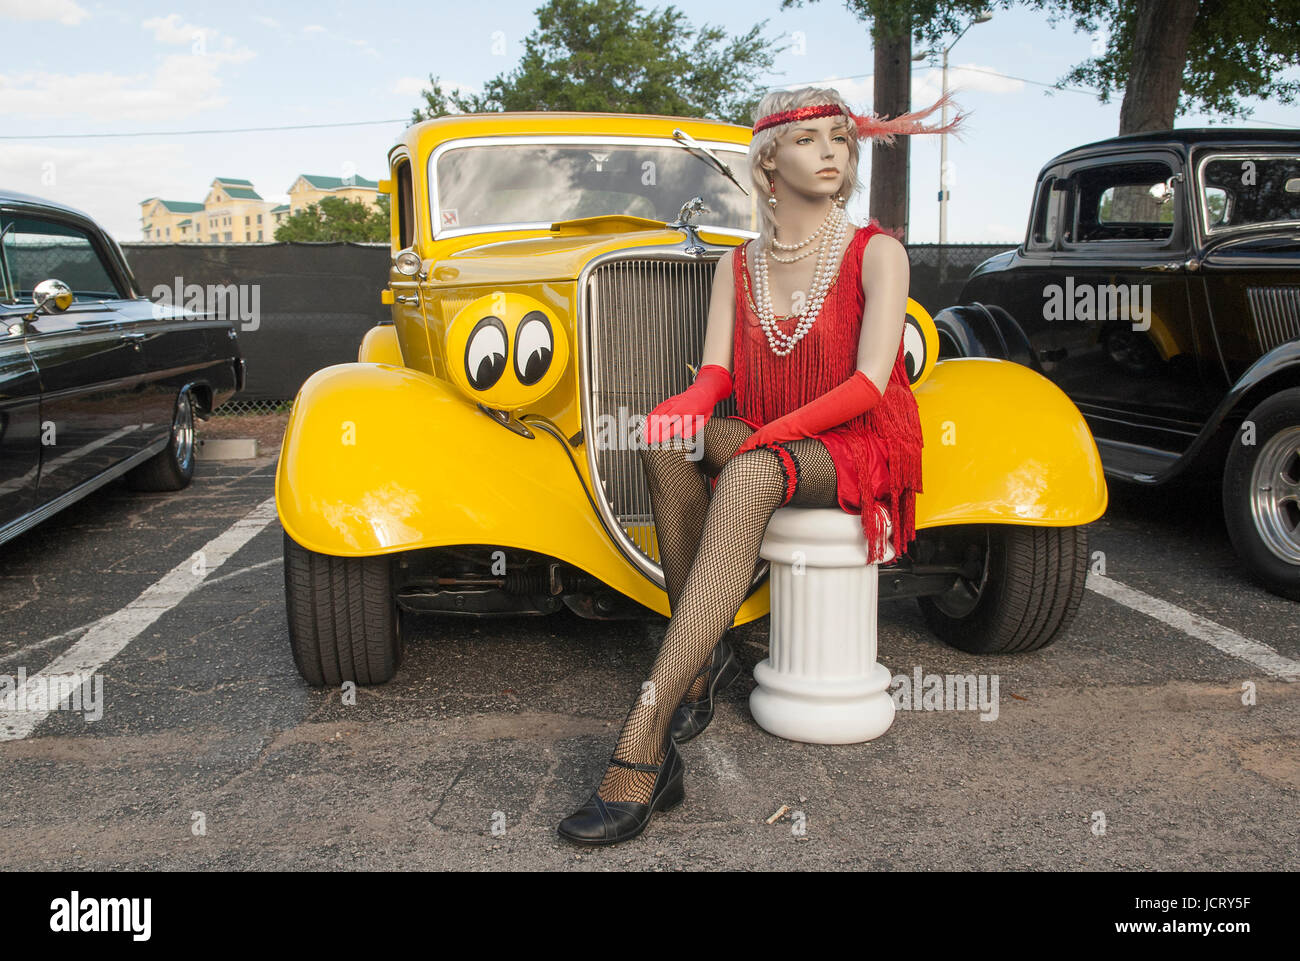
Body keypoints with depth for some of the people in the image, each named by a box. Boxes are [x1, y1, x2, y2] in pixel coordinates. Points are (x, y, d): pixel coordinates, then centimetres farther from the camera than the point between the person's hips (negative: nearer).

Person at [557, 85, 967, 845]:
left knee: (750, 476, -38)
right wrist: (686, 410, -25)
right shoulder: (738, 265, 10)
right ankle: (702, 655, -19)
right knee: (668, 438, -27)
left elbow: (870, 384, -14)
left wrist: (758, 438, -23)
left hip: (859, 453, -5)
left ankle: (644, 738, -44)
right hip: (764, 451, 5)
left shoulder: (877, 253, -3)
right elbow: (715, 374, 0)